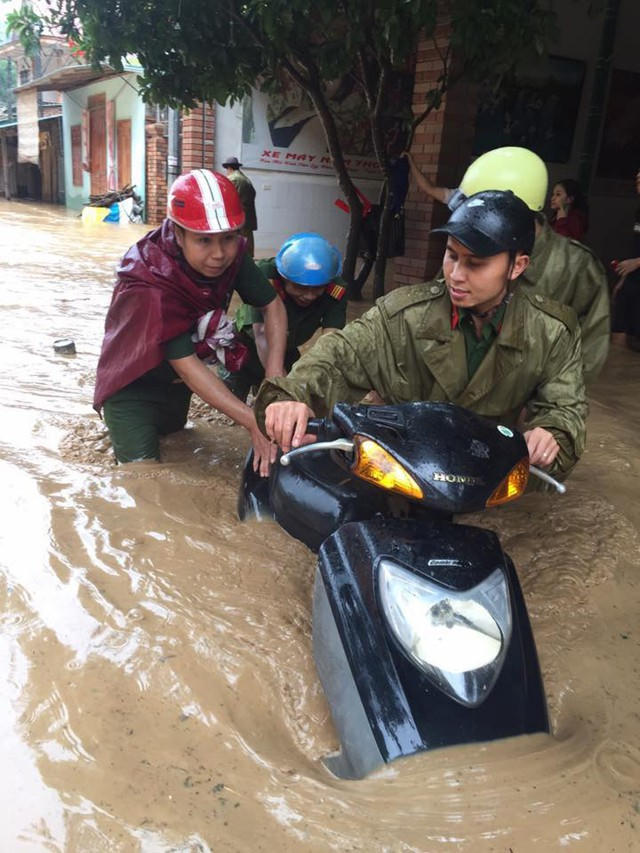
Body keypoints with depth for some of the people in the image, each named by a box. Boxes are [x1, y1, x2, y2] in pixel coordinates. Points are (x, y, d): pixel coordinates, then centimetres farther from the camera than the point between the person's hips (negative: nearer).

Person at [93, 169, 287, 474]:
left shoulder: (232, 254, -21)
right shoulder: (150, 286, -37)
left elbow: (272, 305, -12)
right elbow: (187, 365, -39)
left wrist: (275, 373, -29)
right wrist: (254, 422, -46)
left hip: (175, 385, 6)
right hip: (133, 388, -6)